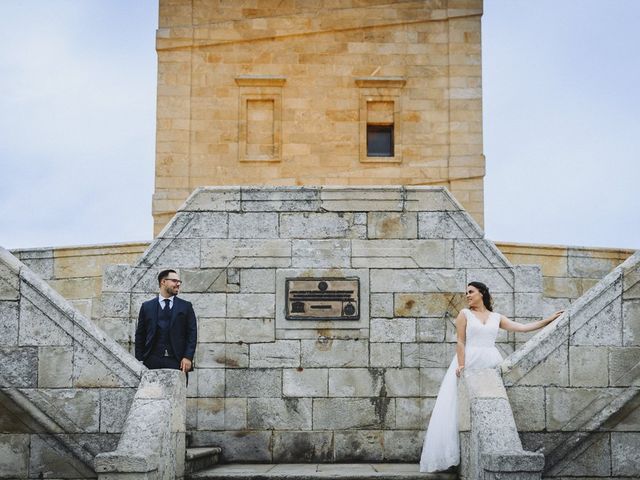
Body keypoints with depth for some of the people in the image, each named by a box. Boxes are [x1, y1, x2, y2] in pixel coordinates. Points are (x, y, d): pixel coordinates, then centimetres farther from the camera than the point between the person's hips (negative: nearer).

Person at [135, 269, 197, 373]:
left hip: (177, 361, 0)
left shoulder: (186, 306, 10)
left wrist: (188, 357, -6)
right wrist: (139, 360, 2)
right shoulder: (147, 306, 11)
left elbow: (192, 333, 6)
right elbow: (140, 335, 10)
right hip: (152, 361, 0)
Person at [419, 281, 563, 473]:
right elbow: (460, 342, -1)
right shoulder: (465, 314, 7)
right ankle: (453, 455, -7)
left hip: (491, 365, 3)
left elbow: (523, 327, 12)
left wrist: (549, 320, 9)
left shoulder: (497, 317, 15)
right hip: (469, 363, -3)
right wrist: (461, 365, -14)